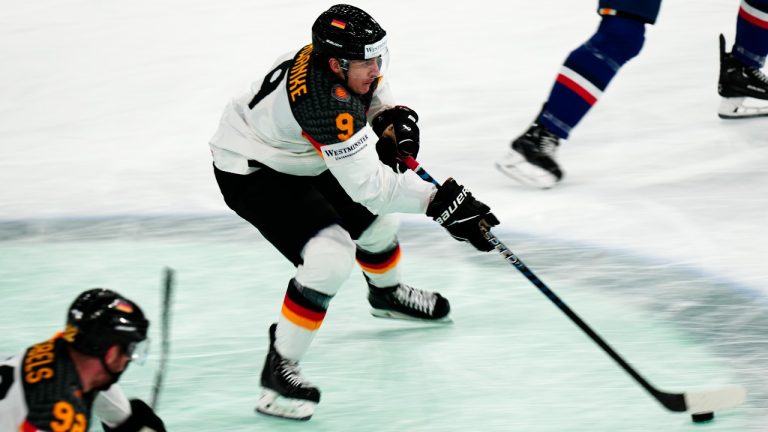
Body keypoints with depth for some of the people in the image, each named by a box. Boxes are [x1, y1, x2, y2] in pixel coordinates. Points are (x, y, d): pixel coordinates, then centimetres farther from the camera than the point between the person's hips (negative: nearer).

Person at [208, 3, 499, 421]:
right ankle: (278, 370, -16)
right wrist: (436, 200, -41)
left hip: (300, 158, 9)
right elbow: (368, 183, -39)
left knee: (374, 217, 22)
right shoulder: (324, 101, -39)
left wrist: (393, 119, -8)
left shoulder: (347, 59, -14)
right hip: (250, 172, -9)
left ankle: (386, 293, 55)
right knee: (329, 255, -25)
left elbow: (373, 89, 12)